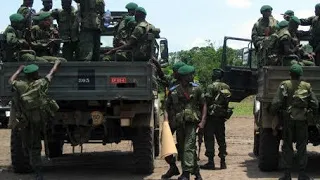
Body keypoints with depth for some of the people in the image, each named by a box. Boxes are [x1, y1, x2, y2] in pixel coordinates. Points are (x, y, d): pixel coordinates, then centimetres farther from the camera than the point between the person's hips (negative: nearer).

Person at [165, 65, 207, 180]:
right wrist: (166, 122, -6)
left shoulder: (196, 89, 1)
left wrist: (202, 121, -3)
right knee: (181, 149, 9)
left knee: (189, 147, -16)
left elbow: (204, 105, 6)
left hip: (192, 123, -3)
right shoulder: (173, 91, 3)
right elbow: (167, 107, 8)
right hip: (179, 123, 3)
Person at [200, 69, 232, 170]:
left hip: (212, 116, -7)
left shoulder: (211, 87, -11)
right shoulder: (227, 87, 9)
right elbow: (227, 102, 10)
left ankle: (211, 162, -6)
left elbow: (207, 101, -15)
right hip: (222, 117, 7)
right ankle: (223, 162, 14)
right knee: (221, 139, 13)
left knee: (209, 139, -2)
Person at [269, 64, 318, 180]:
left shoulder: (284, 85, -3)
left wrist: (272, 113, 6)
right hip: (302, 119, 2)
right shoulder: (307, 86, 4)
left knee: (287, 147, 5)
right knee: (302, 147, 8)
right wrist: (311, 114, 21)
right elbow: (315, 104, 5)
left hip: (288, 118, -2)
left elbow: (276, 103, -10)